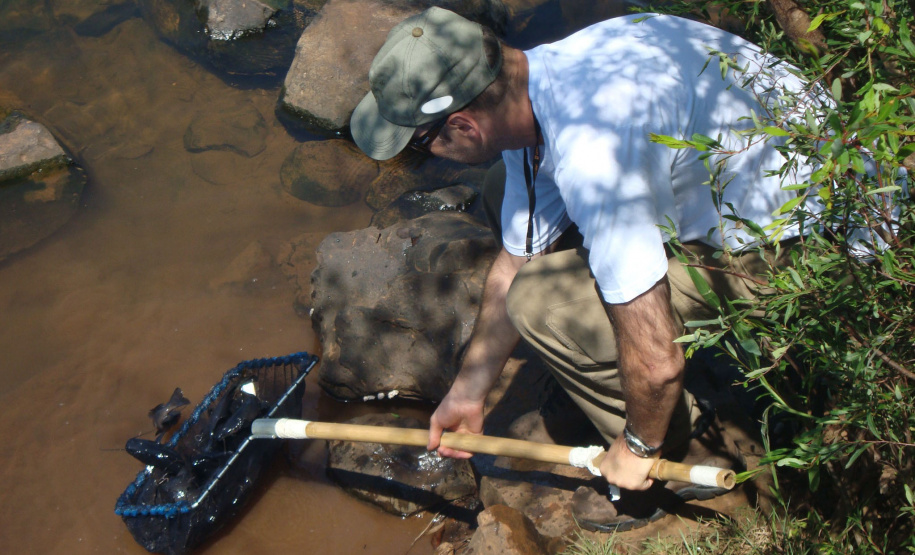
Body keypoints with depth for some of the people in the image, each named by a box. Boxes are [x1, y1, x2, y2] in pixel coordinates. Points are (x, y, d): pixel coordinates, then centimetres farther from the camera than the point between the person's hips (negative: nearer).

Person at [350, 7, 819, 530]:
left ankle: (683, 458, 7)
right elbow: (515, 263, 8)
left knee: (541, 303, -19)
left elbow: (656, 361, -30)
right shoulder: (531, 85, -4)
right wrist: (468, 392, 16)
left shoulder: (591, 151, -35)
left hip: (793, 248, -9)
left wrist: (638, 447, -8)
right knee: (518, 210, 12)